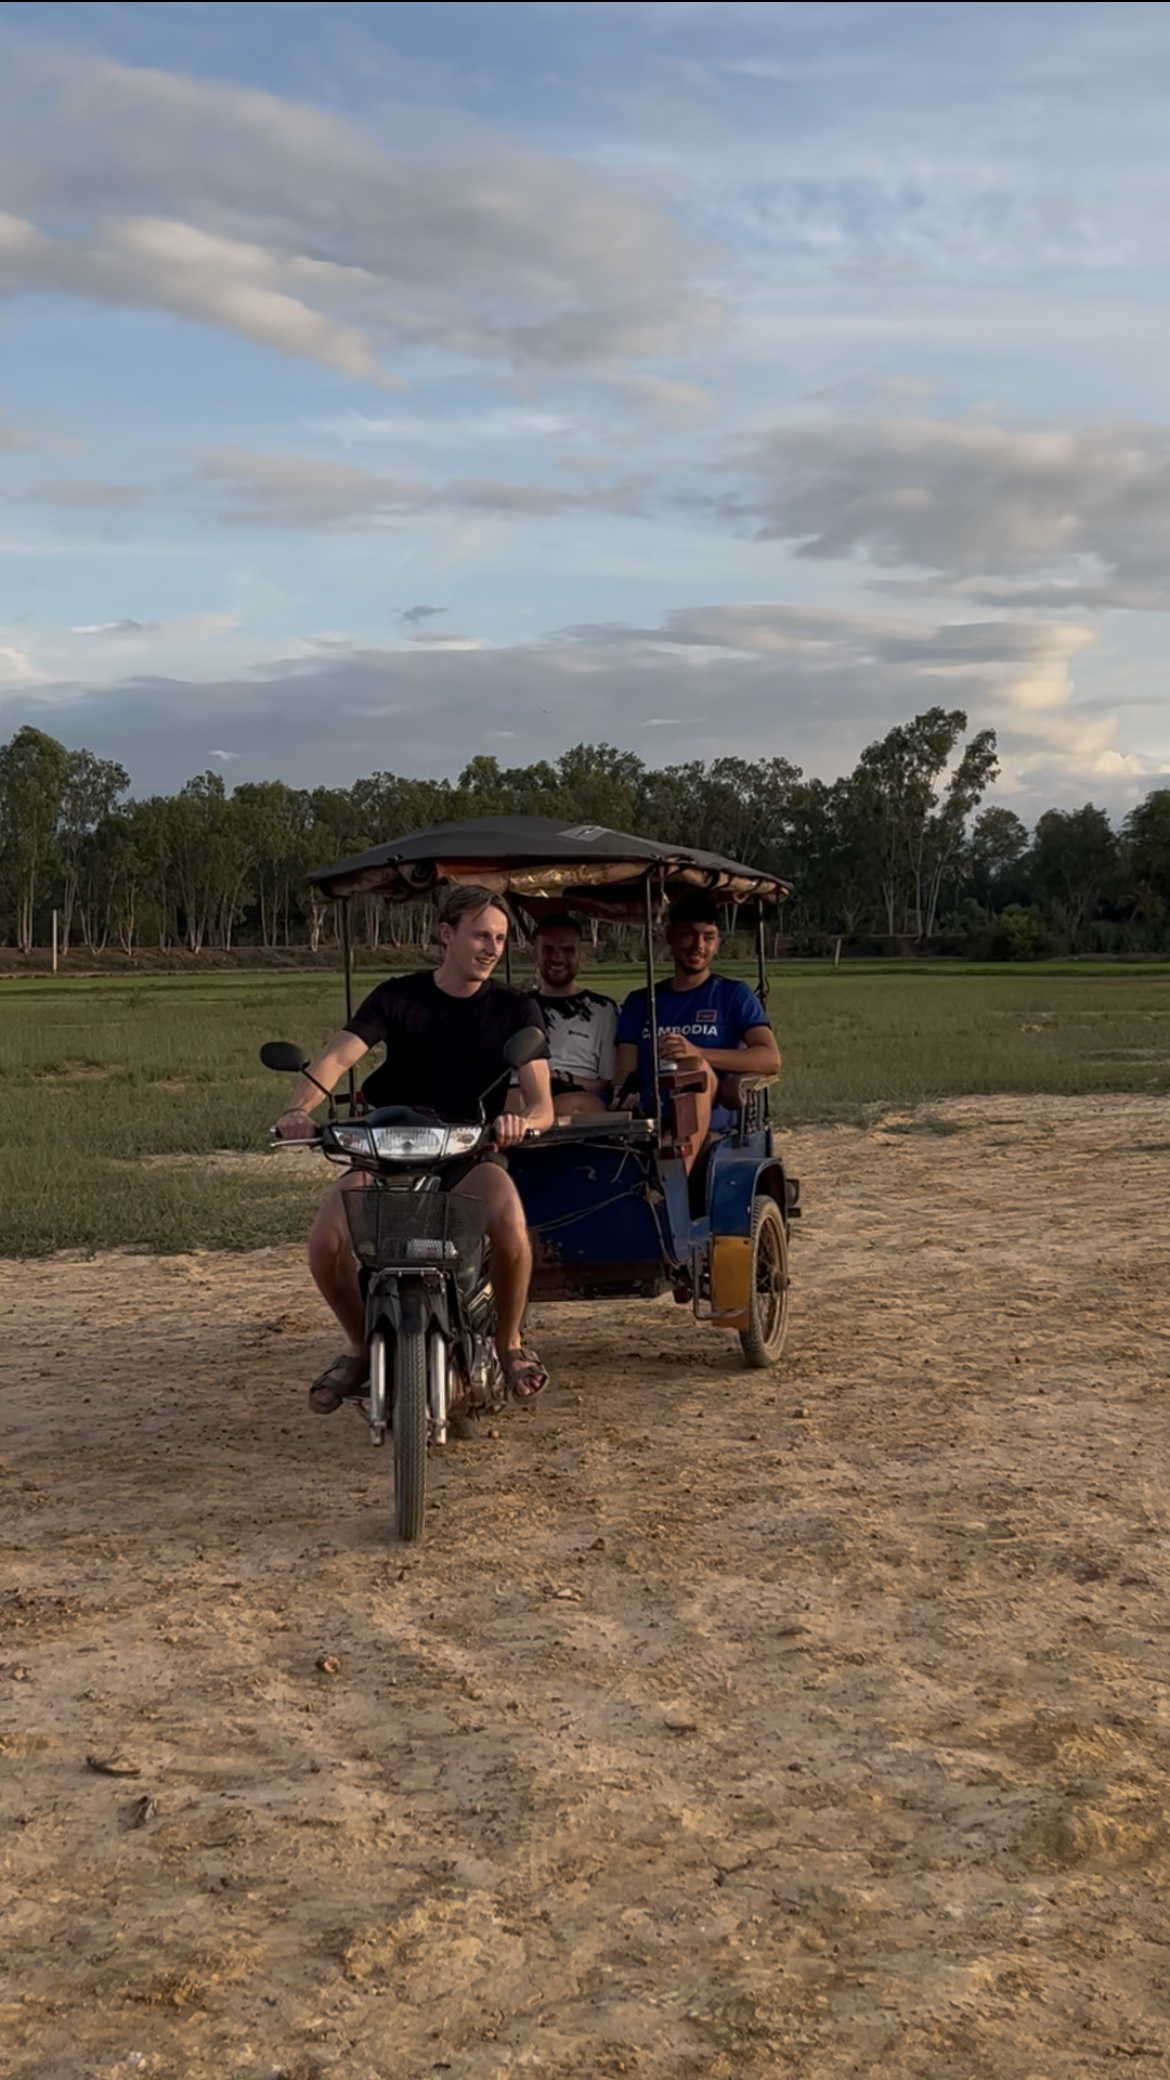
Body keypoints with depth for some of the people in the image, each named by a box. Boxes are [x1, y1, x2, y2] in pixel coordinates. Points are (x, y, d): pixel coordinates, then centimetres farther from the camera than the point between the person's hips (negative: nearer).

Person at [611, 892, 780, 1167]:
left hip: (713, 1120, -2)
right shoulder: (639, 1002, 22)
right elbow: (624, 1072, 14)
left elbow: (771, 1059, -3)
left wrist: (699, 1054, -19)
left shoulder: (733, 995, 12)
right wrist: (620, 1105, -13)